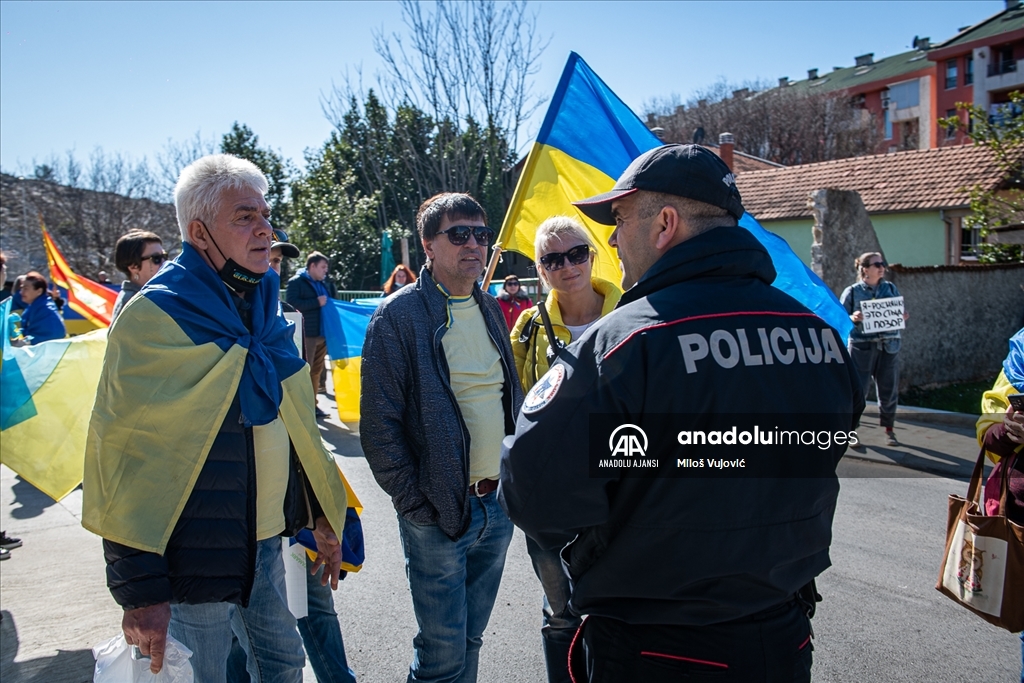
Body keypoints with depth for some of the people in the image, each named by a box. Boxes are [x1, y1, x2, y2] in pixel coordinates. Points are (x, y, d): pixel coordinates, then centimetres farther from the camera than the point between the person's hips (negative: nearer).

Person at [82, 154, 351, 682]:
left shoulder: (263, 308, 6)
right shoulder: (154, 319, -15)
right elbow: (122, 458, -16)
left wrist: (322, 518, 15)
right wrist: (139, 588, -17)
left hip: (265, 542, 7)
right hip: (194, 555, -6)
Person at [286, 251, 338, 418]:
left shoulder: (325, 283, 18)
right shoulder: (296, 282, -3)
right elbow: (291, 303, -17)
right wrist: (316, 302, -18)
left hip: (323, 333, 7)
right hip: (306, 334, -7)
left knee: (317, 370, 12)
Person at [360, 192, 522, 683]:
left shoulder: (490, 311, 10)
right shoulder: (400, 314, -11)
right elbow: (379, 423, -13)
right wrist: (413, 501, -14)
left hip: (498, 504, 6)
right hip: (438, 514, -6)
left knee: (471, 638, 20)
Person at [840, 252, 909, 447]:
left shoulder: (890, 288, 9)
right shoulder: (852, 291, -1)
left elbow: (900, 314, 15)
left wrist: (903, 317, -7)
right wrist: (852, 318, -21)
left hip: (888, 346, 3)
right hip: (862, 347, -3)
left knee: (889, 390, 8)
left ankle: (889, 430, 23)